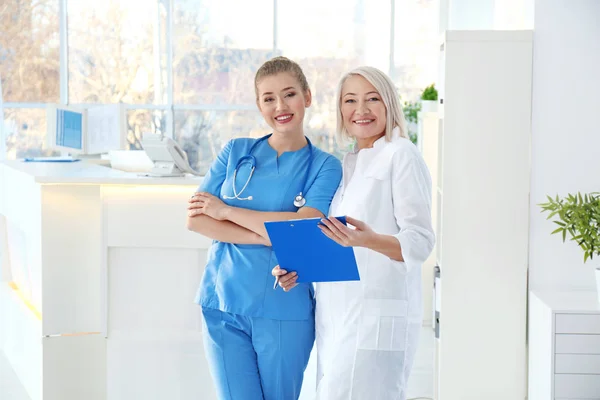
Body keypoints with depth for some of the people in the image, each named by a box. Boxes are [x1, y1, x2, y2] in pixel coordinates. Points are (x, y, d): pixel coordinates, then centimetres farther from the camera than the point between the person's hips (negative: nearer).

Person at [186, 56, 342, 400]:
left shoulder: (324, 165, 2)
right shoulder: (236, 152, 8)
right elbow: (195, 219, -2)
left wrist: (225, 210, -8)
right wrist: (269, 236, -12)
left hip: (285, 312, -1)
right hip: (224, 306, 2)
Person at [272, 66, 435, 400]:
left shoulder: (401, 154, -3)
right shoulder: (347, 165, 19)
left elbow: (420, 243, -11)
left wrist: (370, 240, -29)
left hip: (377, 318, -7)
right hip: (336, 317, 7)